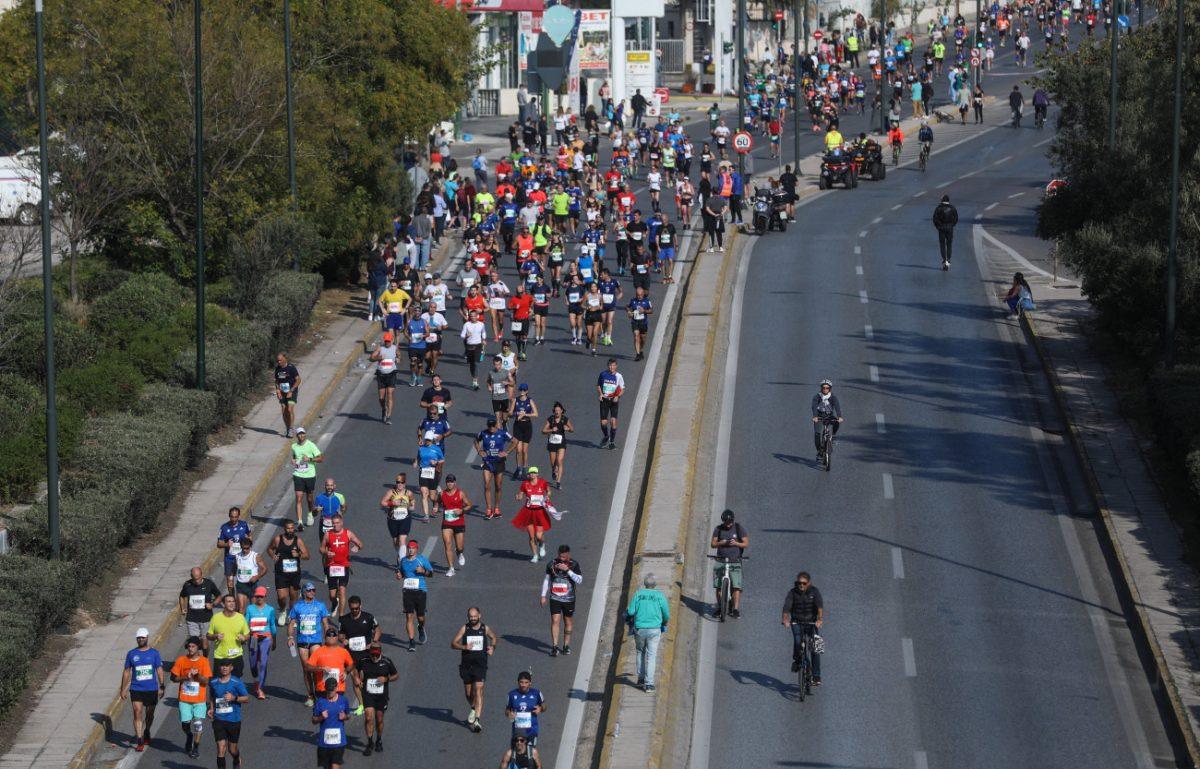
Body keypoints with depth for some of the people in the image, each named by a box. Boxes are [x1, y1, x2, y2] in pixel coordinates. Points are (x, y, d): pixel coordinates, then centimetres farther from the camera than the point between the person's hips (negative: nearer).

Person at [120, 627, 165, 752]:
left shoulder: (154, 653, 1)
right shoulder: (131, 654, 4)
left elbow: (160, 671, 1)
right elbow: (126, 672, 9)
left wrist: (162, 687, -8)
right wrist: (123, 689, 8)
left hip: (151, 689, 0)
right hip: (136, 689, 0)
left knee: (149, 714, 14)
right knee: (137, 713, -12)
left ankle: (146, 733, 40)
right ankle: (140, 741, -12)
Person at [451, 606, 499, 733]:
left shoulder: (485, 628, 3)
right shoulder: (464, 628, 0)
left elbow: (493, 637, 24)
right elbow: (453, 644, -3)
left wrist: (492, 647, 4)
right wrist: (464, 647, -21)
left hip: (480, 665, -2)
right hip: (466, 664, 2)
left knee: (478, 690, -15)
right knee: (468, 693, 11)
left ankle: (476, 720, -19)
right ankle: (474, 709, 44)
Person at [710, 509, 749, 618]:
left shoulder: (739, 528, -1)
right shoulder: (718, 529, 4)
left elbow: (746, 543, -3)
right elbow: (712, 544, 4)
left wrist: (736, 543, -23)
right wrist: (720, 543, -18)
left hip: (735, 562, -2)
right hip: (721, 561, 2)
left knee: (736, 586, -12)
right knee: (718, 586, 3)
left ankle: (736, 609, -11)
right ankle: (719, 607, 15)